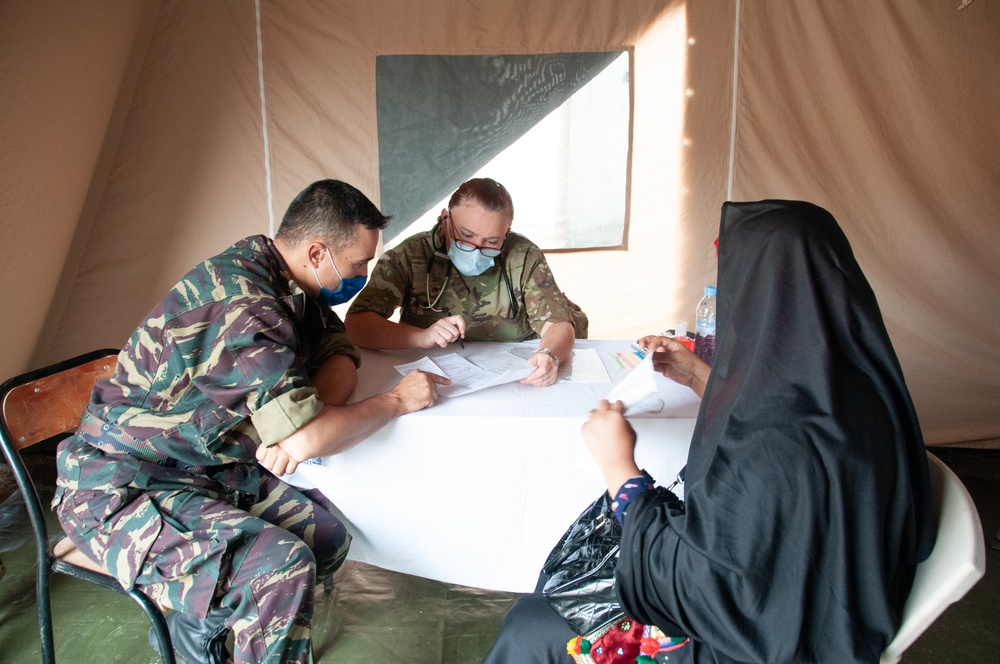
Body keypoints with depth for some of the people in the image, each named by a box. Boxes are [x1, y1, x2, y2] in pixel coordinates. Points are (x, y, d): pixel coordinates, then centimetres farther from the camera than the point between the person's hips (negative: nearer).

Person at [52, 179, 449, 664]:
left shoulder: (285, 282, 0)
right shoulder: (240, 305, -30)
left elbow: (338, 356, 3)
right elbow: (306, 438, -33)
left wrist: (301, 419, -17)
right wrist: (397, 401, -18)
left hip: (212, 466, 9)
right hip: (121, 490, -9)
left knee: (328, 536, 1)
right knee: (284, 565, -27)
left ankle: (201, 623, 17)